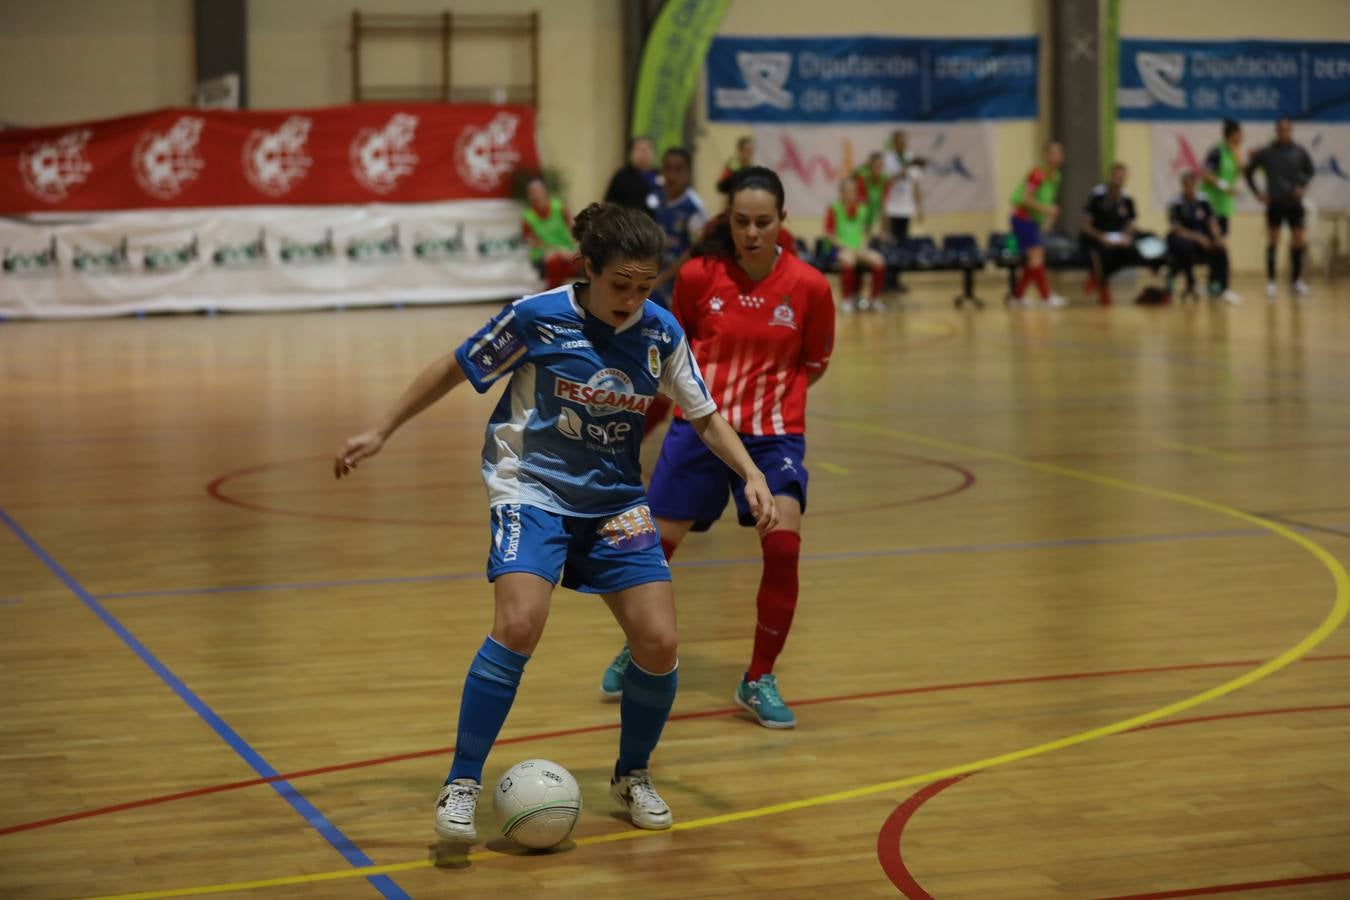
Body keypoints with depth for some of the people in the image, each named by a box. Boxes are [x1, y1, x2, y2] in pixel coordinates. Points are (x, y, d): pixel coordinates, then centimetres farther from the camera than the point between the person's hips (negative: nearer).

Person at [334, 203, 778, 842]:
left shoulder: (660, 333, -5)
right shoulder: (536, 317, -14)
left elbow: (705, 417, 5)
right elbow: (454, 370, -1)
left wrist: (751, 474, -11)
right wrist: (381, 432, 2)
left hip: (616, 500, 4)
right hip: (533, 492, -4)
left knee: (658, 644, -8)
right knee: (519, 623, -28)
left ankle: (633, 776, 20)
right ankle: (462, 787, -15)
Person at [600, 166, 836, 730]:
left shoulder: (809, 287, -7)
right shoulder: (698, 275, -6)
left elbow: (814, 365, 7)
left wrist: (768, 386, -3)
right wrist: (699, 378, 1)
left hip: (774, 433, -1)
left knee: (783, 545, -18)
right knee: (655, 544, 4)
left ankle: (759, 680, 1)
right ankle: (636, 652, 34)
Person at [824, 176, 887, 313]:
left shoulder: (861, 208, 9)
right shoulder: (834, 209, -4)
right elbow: (829, 234, -6)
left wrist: (862, 246, -3)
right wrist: (847, 247, -15)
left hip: (858, 247, 4)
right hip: (839, 248, -4)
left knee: (878, 260, -22)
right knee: (848, 259, -38)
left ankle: (876, 297, -6)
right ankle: (846, 299, -22)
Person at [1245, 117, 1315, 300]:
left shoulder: (1299, 152, 0)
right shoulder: (1266, 152, -4)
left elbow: (1309, 171, 12)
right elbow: (1249, 171, 5)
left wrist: (1303, 186, -5)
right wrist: (1257, 192, -3)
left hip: (1294, 204, 2)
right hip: (1274, 204, -2)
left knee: (1299, 242, 3)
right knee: (1273, 242, 1)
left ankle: (1296, 280, 15)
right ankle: (1271, 282, 7)